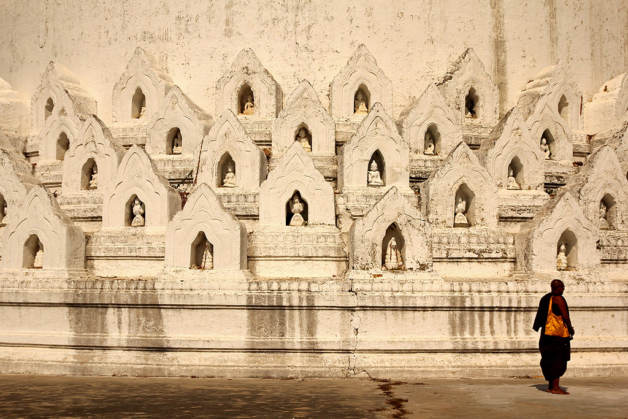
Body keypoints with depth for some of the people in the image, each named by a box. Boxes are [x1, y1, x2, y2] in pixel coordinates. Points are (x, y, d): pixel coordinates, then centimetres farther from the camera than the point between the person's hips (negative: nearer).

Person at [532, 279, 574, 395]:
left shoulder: (545, 298, 15)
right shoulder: (558, 298, -11)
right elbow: (565, 316, -15)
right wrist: (571, 329, 0)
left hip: (547, 333, 8)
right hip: (558, 333, -8)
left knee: (550, 360, 13)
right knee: (558, 360, -5)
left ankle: (551, 386, 17)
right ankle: (555, 387, -7)